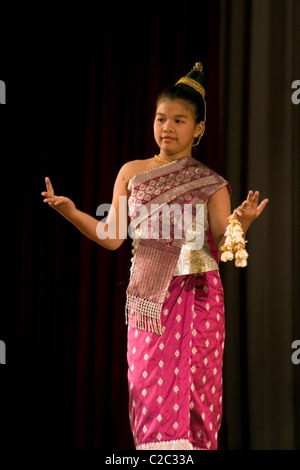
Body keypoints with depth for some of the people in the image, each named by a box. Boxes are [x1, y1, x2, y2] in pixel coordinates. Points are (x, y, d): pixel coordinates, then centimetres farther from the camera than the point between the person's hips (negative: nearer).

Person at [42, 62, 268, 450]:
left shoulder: (211, 184, 2)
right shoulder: (132, 173, 7)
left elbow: (222, 247, -2)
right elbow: (112, 236, 4)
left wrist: (241, 223, -21)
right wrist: (71, 213, -8)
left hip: (196, 300, -2)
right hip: (147, 300, 2)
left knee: (187, 390, -3)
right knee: (147, 389, 1)